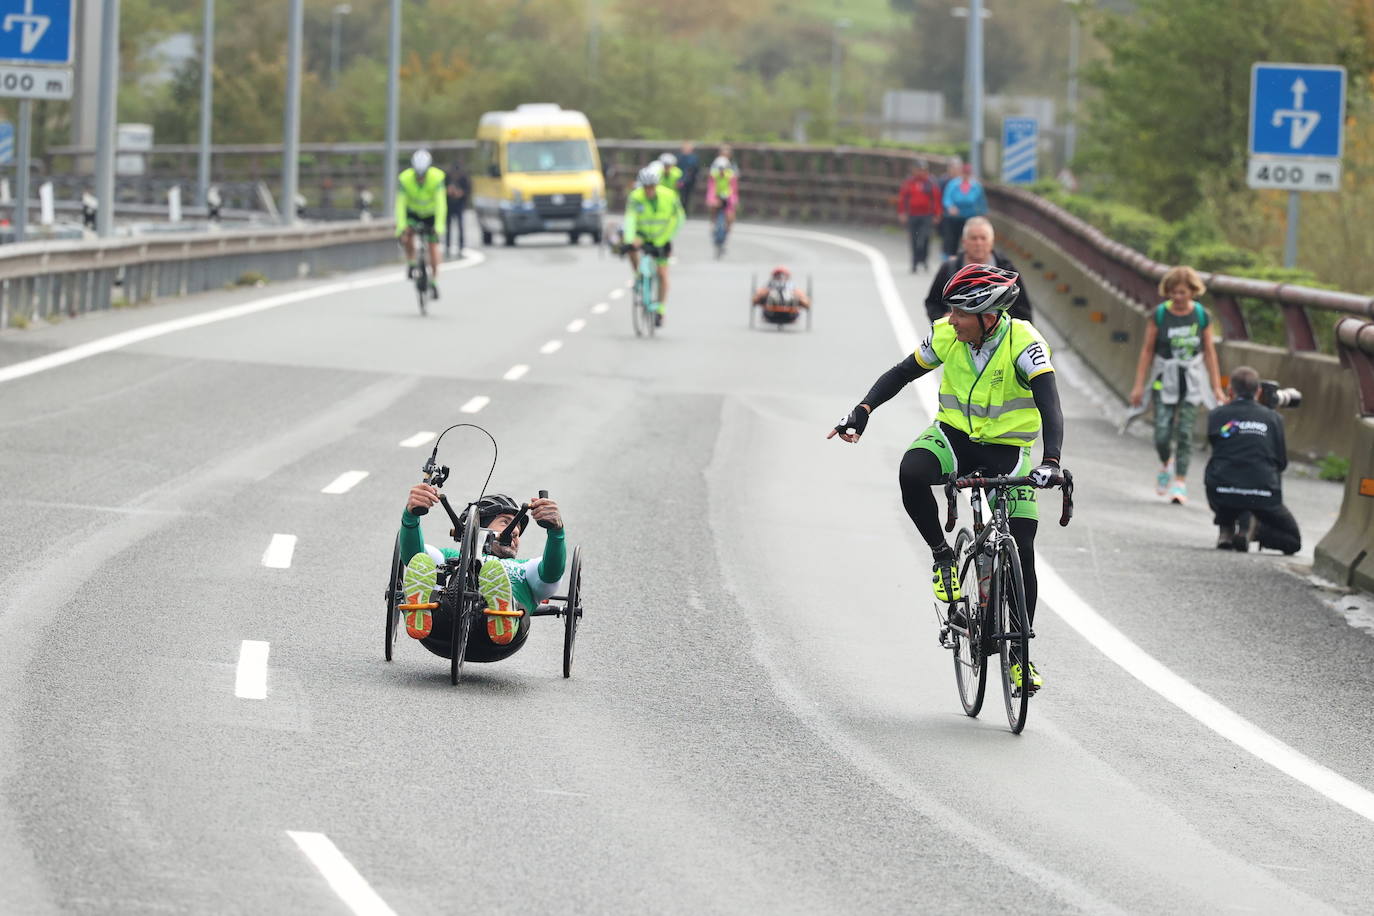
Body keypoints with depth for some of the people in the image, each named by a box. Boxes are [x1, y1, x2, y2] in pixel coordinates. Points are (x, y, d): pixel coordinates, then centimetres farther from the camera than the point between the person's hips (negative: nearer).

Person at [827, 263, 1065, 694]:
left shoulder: (1023, 344, -24)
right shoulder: (947, 336, -11)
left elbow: (1049, 404, -33)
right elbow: (903, 372, 1)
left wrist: (1050, 461, -48)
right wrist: (862, 412, -15)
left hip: (1008, 449, -2)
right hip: (955, 436, 2)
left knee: (1021, 553, -6)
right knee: (912, 472, -33)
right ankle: (943, 556, -9)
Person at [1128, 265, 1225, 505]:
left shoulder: (1202, 316, -2)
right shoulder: (1160, 314, -5)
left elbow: (1209, 352, 6)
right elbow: (1147, 350, 0)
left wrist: (1217, 387, 6)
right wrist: (1139, 385, -1)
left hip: (1192, 380, 1)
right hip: (1165, 380, 0)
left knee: (1185, 432, -7)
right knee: (1162, 434, -8)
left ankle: (1180, 481, 0)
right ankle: (1166, 464, 24)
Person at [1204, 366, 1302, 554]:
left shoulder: (1216, 416, 6)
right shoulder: (1273, 418, 8)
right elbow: (1282, 462, 13)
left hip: (1222, 495, 1)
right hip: (1263, 495, -1)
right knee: (1293, 540, 19)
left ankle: (1225, 531, 14)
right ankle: (1252, 527, -10)